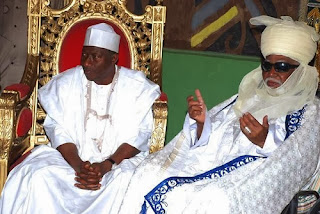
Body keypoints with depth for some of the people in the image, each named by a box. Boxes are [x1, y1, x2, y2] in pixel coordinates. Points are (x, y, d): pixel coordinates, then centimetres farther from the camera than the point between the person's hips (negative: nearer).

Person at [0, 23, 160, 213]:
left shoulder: (138, 87, -2)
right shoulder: (65, 83, 4)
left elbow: (139, 135, -6)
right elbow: (58, 130, -2)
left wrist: (106, 166, -21)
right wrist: (78, 165, -21)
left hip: (121, 159, -1)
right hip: (71, 156, 2)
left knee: (126, 181, -35)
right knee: (38, 176, -27)